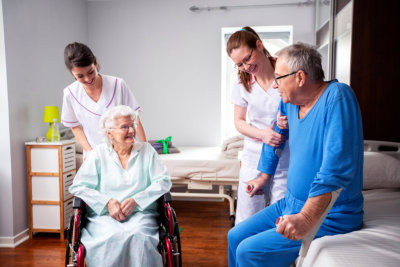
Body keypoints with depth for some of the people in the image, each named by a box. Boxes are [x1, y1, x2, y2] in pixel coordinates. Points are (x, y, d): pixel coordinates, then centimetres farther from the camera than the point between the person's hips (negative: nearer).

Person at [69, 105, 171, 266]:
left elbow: (163, 182, 4)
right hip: (103, 216, 0)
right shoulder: (98, 153, 10)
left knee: (137, 236, -32)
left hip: (140, 214, 1)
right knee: (110, 238, -33)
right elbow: (78, 187, 5)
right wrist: (107, 202, -10)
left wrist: (136, 200, -9)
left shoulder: (146, 150, 12)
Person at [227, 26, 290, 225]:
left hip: (285, 162, -2)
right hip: (253, 161, 3)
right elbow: (239, 121, 8)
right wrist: (262, 134, -12)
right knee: (245, 224, 9)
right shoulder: (242, 84, 2)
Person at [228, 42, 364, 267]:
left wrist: (307, 219, -36)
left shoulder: (337, 96, -22)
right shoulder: (289, 102, 3)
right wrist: (264, 177, 31)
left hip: (328, 216, -8)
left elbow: (337, 167, -32)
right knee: (235, 237, 7)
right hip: (293, 204, 8)